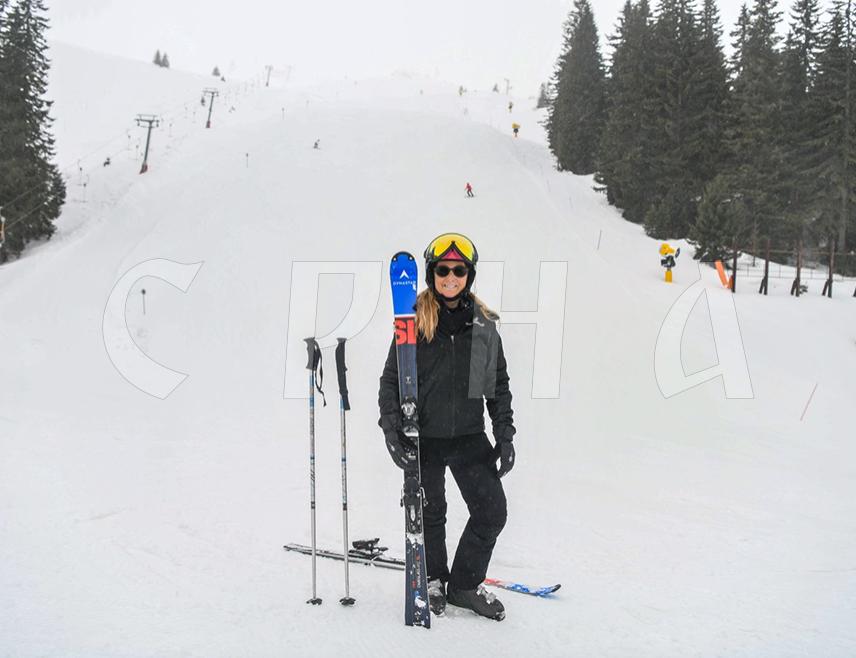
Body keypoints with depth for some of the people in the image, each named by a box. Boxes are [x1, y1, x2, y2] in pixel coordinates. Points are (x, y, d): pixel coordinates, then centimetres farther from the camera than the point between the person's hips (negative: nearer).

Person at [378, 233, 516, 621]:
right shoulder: (414, 321, -6)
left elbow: (499, 384, 8)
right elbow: (391, 380, -3)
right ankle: (433, 579, 35)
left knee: (492, 511, 0)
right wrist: (391, 430, -13)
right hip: (423, 436, -2)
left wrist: (505, 436, 3)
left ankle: (464, 584, 20)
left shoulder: (483, 325, 2)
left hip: (469, 435, 3)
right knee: (430, 513, 11)